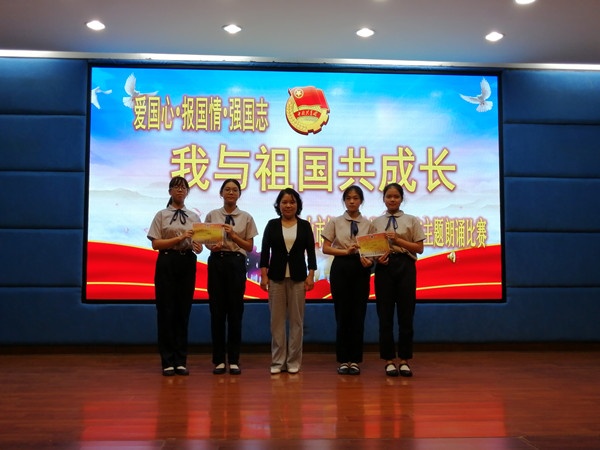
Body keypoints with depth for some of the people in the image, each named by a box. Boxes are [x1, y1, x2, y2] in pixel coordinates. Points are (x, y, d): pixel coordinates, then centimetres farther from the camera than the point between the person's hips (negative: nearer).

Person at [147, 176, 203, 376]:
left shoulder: (193, 217, 12)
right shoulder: (161, 215, 3)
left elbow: (198, 244, 8)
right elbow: (155, 243, -5)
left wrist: (197, 247, -15)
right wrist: (180, 238, -15)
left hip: (187, 263, 3)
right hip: (167, 263, -3)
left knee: (183, 311, 6)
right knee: (166, 310, -1)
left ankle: (181, 361, 13)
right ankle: (168, 361, 8)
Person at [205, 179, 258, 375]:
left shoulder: (246, 217, 5)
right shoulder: (212, 215, 7)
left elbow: (249, 247, 5)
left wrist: (233, 235, -10)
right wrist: (212, 247, -13)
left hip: (236, 262, 0)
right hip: (216, 262, 1)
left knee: (235, 310, 2)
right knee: (217, 310, 3)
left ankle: (233, 360, 12)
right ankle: (219, 360, 13)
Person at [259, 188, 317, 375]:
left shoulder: (305, 225, 5)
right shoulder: (272, 225, 4)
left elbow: (311, 251, 2)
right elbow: (265, 251, 1)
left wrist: (311, 275, -7)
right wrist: (263, 275, -7)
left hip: (298, 276, 0)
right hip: (276, 276, 0)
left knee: (296, 319, 4)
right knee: (277, 319, 3)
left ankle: (294, 361, 12)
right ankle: (277, 361, 11)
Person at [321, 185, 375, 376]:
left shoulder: (368, 224, 7)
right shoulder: (335, 222, 5)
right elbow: (325, 248, 1)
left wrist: (370, 260, -17)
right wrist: (346, 251, -14)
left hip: (361, 268, 1)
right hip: (341, 267, -1)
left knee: (358, 314, 3)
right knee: (342, 314, 2)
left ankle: (355, 360, 12)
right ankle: (343, 360, 12)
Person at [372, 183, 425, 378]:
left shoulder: (411, 221, 6)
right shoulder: (376, 222, 10)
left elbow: (419, 248, 0)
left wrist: (398, 240, -11)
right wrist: (376, 258, -12)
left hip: (405, 266, -1)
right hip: (384, 267, 1)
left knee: (406, 314, 2)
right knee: (385, 314, 3)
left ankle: (404, 360, 14)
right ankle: (389, 360, 13)